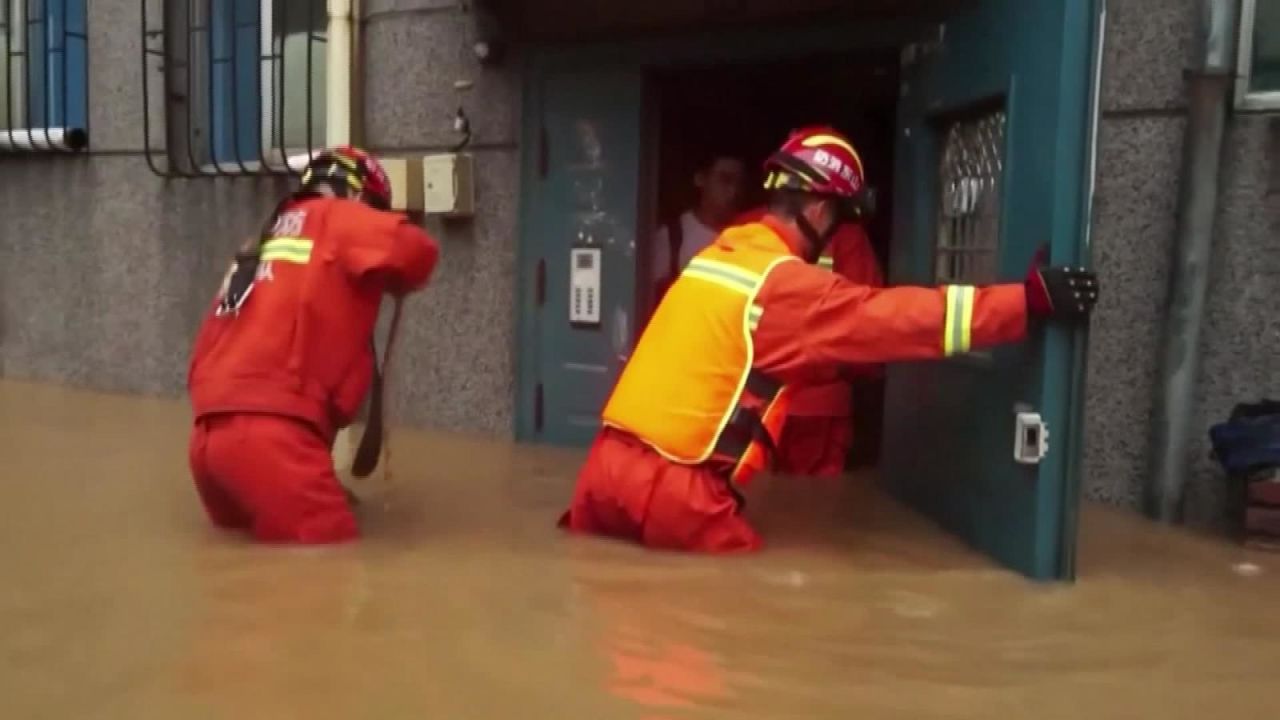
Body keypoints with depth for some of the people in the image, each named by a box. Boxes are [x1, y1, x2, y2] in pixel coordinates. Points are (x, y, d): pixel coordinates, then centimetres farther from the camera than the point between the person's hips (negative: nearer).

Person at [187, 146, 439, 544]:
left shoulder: (266, 239, 28)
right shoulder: (337, 220, 7)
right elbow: (415, 250, -11)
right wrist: (392, 281, 12)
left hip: (211, 435, 9)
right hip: (269, 432, -9)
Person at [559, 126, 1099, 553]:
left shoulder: (720, 255, 14)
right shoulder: (785, 283, -11)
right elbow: (901, 317, -14)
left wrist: (845, 365, 24)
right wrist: (1030, 297, -11)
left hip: (608, 465, 8)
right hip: (671, 486, -8)